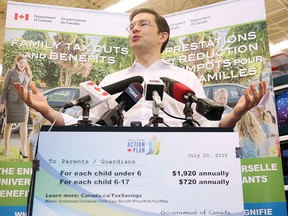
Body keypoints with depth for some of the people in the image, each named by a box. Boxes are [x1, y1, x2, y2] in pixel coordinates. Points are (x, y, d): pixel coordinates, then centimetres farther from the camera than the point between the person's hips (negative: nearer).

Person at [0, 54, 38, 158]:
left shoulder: (28, 73, 8)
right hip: (11, 102, -2)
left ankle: (23, 149, -1)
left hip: (24, 102, 2)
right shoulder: (10, 72, -2)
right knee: (8, 124, 6)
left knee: (24, 125, -3)